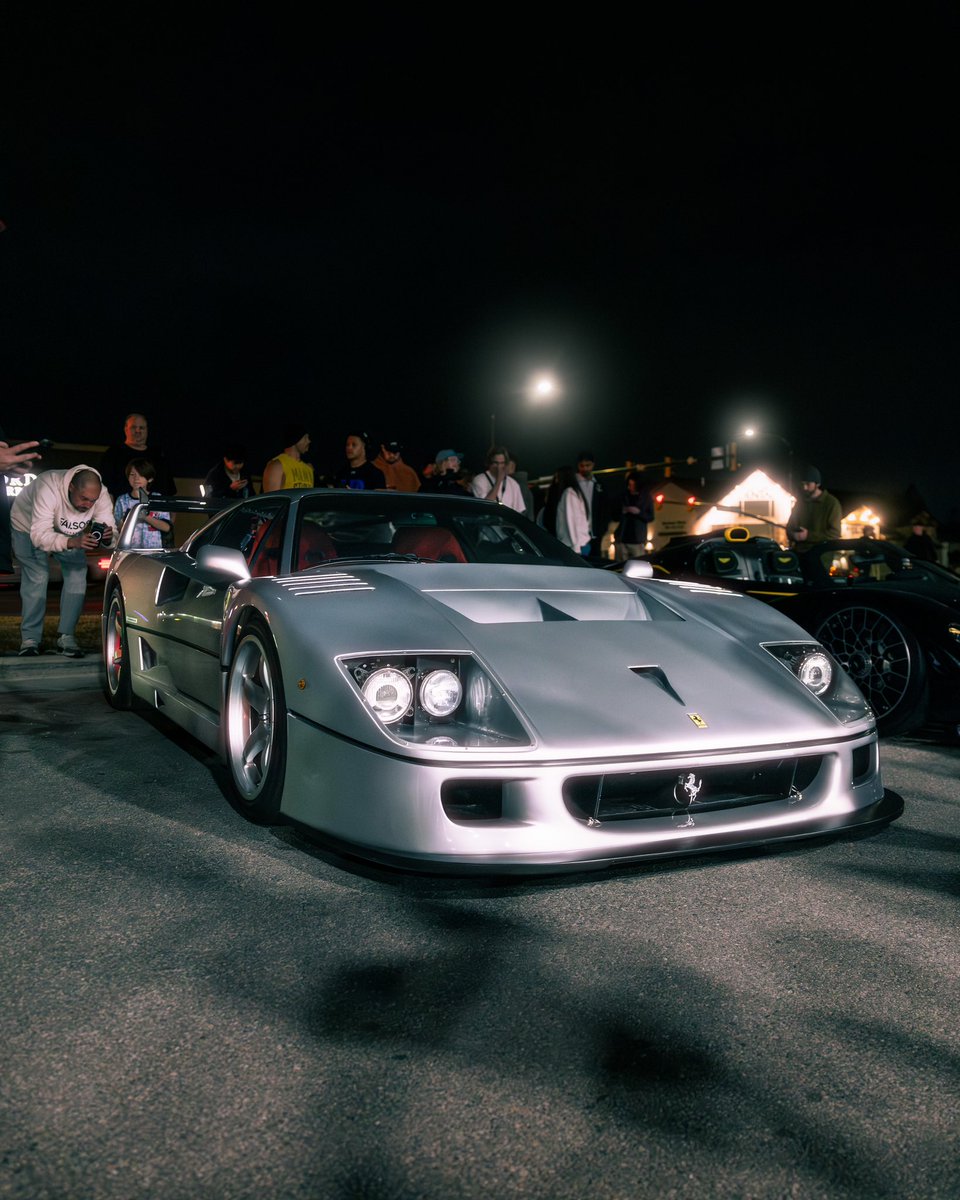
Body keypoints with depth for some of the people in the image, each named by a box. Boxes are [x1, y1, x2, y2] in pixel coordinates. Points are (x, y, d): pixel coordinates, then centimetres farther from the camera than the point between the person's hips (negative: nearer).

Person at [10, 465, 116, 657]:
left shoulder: (101, 494, -30)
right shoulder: (49, 488, -43)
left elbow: (110, 531, -27)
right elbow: (39, 535, -46)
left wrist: (108, 537, -53)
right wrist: (73, 543, -62)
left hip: (67, 531, 4)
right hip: (28, 525, -4)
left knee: (77, 574, -10)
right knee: (36, 578, -15)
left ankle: (66, 636, 0)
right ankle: (30, 638, -2)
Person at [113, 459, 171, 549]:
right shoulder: (122, 500, 10)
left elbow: (167, 527, -3)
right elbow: (116, 529, 9)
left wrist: (146, 517, -15)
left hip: (153, 549, -1)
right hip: (128, 549, 1)